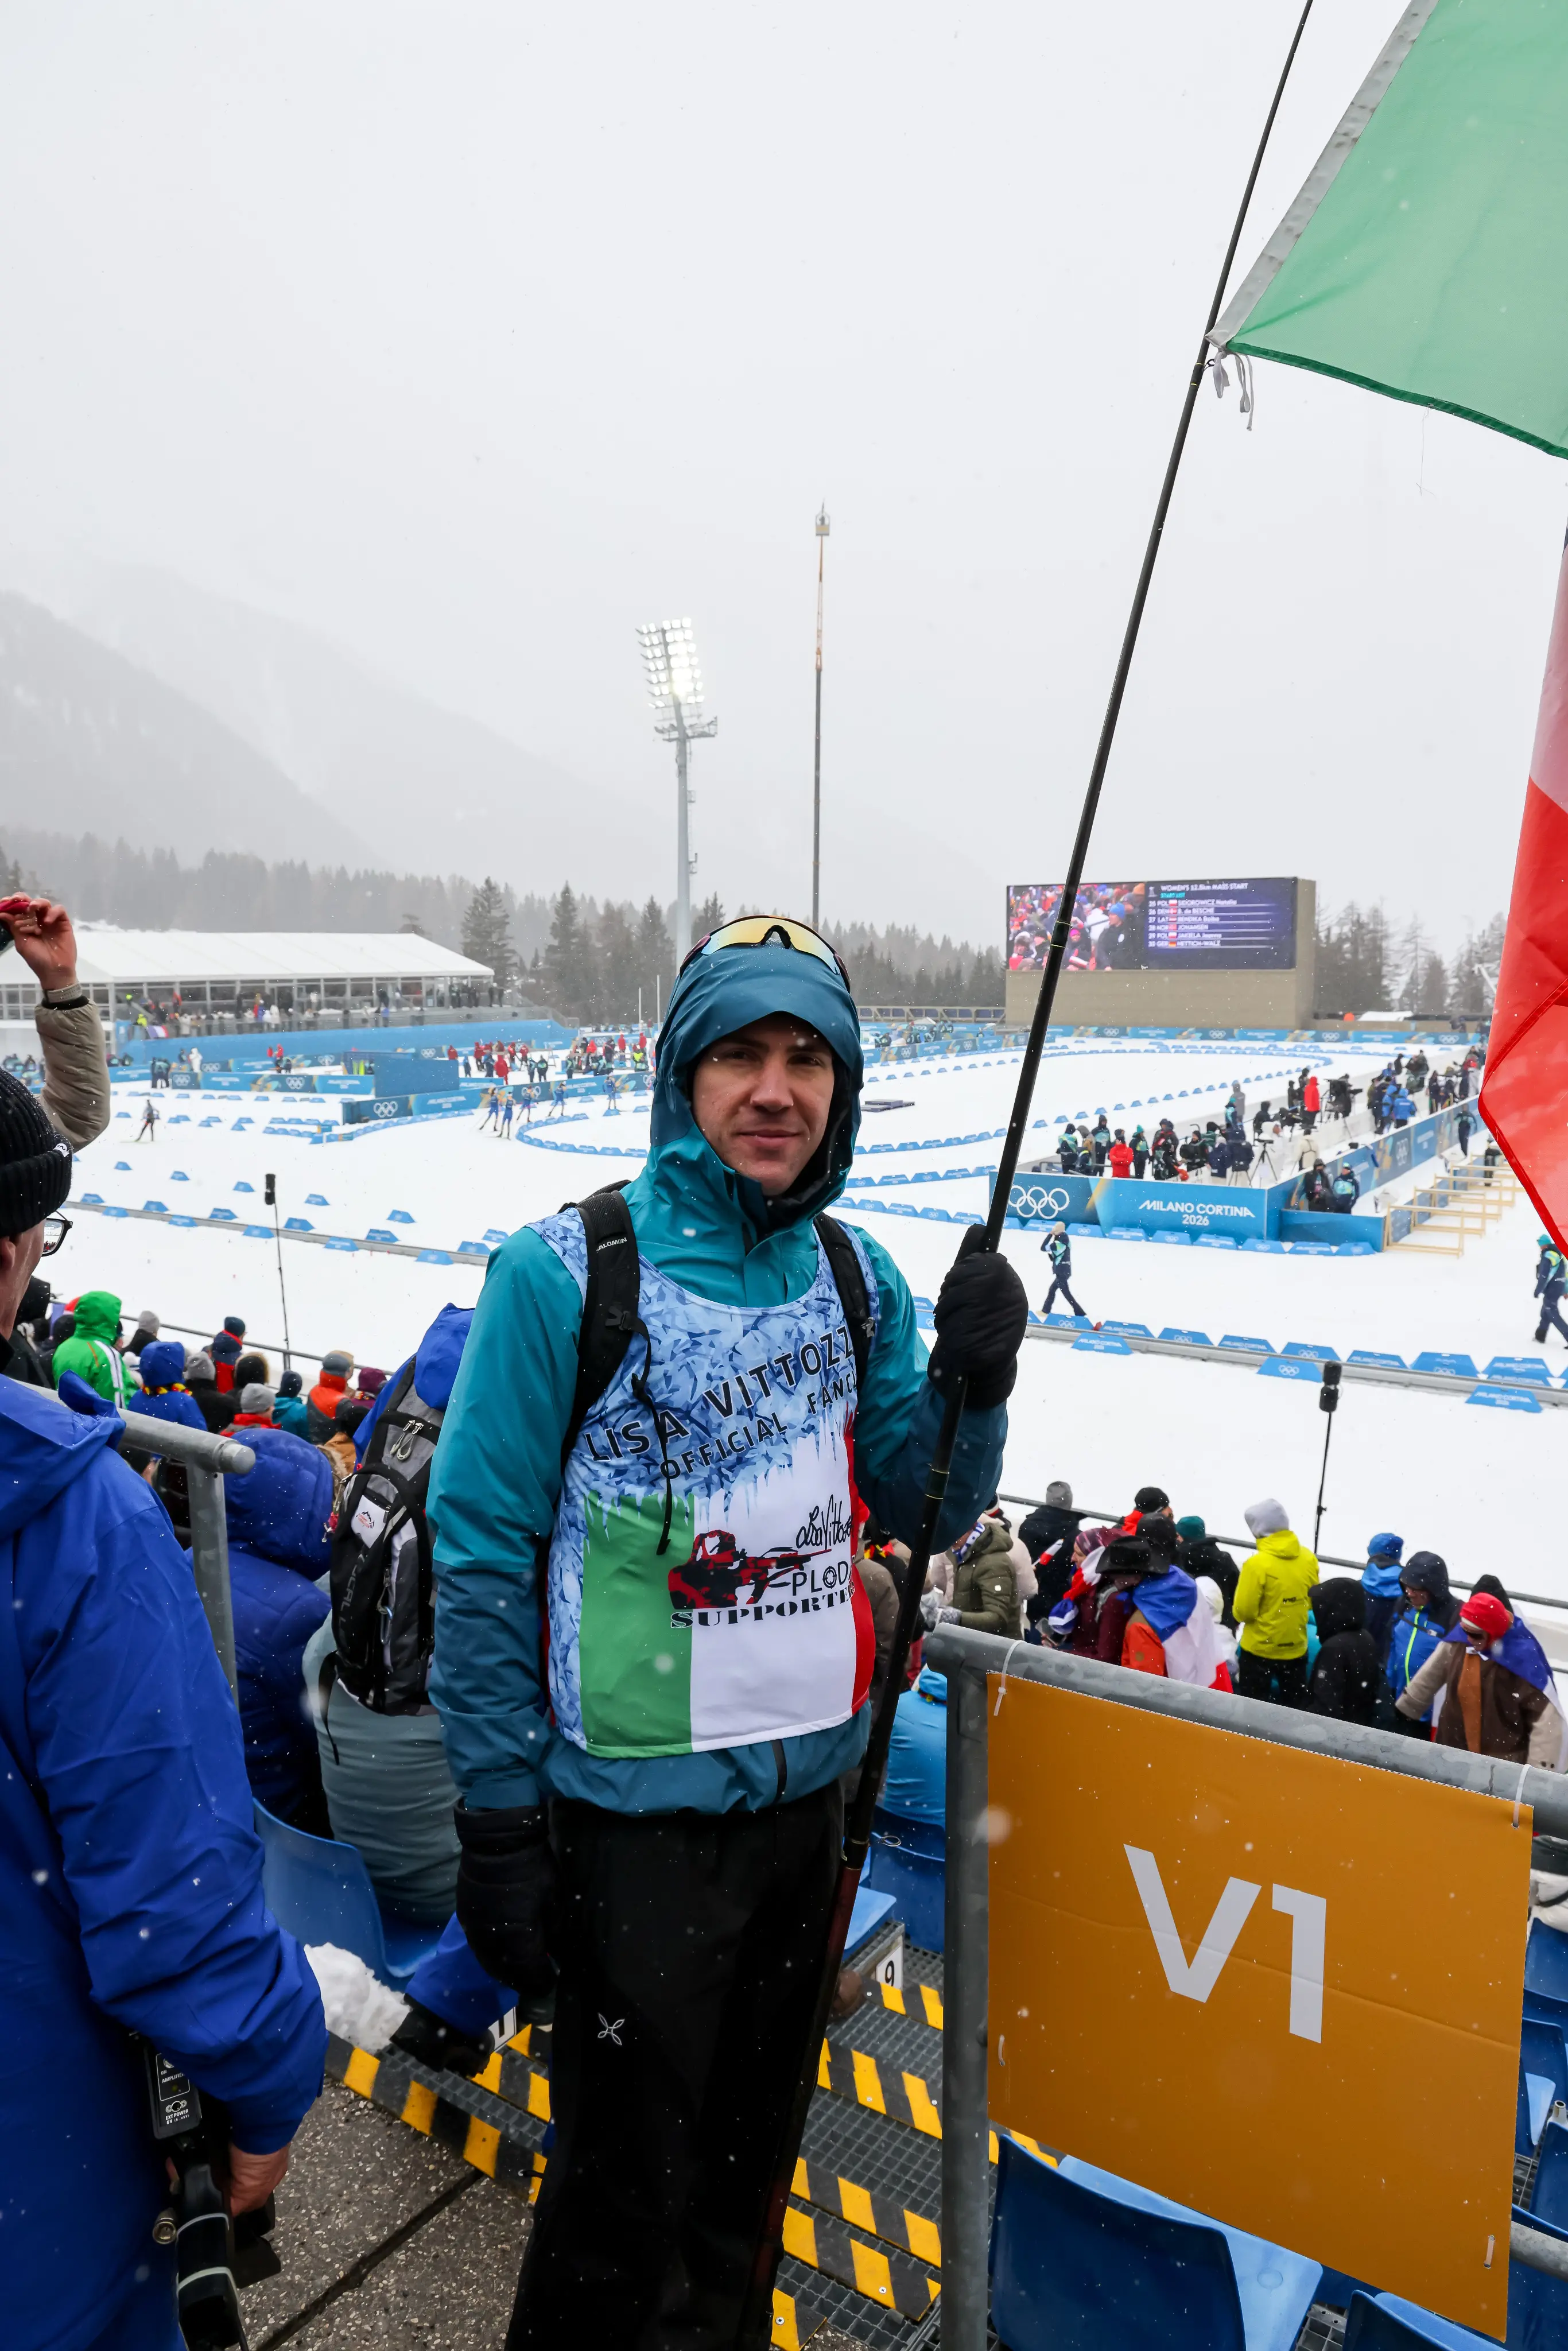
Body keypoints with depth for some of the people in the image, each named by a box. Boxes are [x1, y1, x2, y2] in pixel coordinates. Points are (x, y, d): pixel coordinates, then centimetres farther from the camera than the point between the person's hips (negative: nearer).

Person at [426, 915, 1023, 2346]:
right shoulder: (567, 1272, -17)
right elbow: (483, 1552, -12)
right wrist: (499, 1817, -11)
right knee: (629, 2185, 14)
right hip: (636, 1804, -5)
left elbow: (924, 1514, 5)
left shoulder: (855, 1277, -1)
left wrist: (974, 1384, -14)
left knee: (750, 2146, 26)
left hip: (811, 1784, 5)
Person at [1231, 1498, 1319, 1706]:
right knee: (1296, 1706, 20)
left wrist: (1240, 1613, 4)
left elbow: (1243, 1612, -18)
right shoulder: (1308, 1558, -5)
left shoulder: (1257, 1564, -23)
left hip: (1260, 1649, -5)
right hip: (1296, 1647, 5)